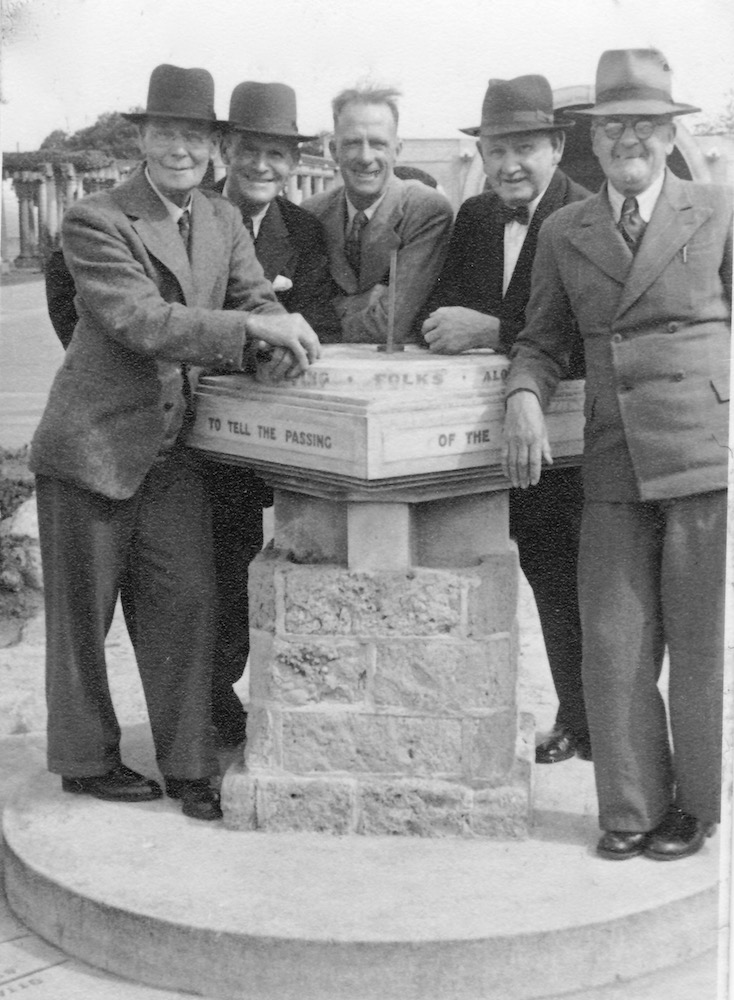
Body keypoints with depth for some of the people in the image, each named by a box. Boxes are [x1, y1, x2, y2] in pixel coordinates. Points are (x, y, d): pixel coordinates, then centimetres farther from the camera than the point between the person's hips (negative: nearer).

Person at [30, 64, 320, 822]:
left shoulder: (223, 220, 9)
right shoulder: (94, 221, -12)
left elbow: (256, 300, 7)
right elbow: (141, 320, -23)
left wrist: (283, 337, -17)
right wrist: (250, 327, -31)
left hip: (174, 452, 5)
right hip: (93, 447, -5)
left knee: (185, 605, 3)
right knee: (82, 612, 8)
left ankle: (189, 767, 14)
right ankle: (86, 760, 24)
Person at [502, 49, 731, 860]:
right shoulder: (563, 232, 13)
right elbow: (542, 339, 16)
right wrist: (524, 395, -4)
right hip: (614, 467, 2)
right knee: (612, 647, 3)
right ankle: (631, 810, 20)